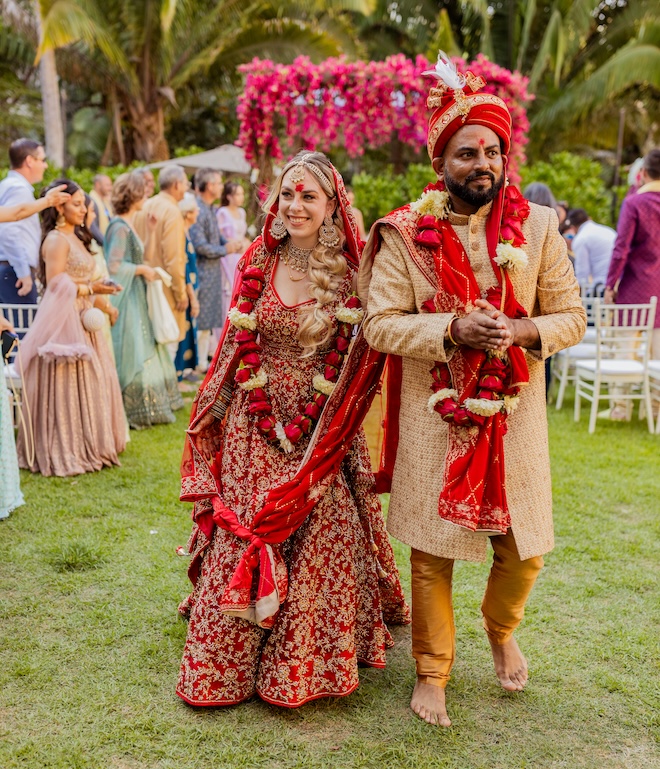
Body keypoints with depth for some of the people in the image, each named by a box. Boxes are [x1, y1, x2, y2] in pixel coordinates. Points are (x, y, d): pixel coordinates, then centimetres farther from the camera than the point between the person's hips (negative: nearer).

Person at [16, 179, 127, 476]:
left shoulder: (73, 238, 18)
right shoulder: (56, 240, -11)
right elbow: (56, 285, -18)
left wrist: (99, 300, 9)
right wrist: (91, 289, -14)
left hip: (81, 321, 9)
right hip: (62, 321, -9)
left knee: (88, 385, 12)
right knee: (66, 388, -4)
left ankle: (85, 447, 22)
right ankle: (64, 452, 6)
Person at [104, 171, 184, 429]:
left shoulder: (129, 226, 14)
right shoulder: (119, 227, -15)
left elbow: (146, 259, 16)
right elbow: (113, 265, -22)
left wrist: (151, 232, 6)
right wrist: (142, 269, -11)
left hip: (136, 299, 10)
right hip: (125, 299, -10)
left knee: (145, 354, 13)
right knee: (133, 356, -5)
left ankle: (146, 408, 21)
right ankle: (133, 412, 2)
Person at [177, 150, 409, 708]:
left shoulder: (349, 275, -5)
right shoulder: (257, 265, 4)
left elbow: (362, 359, -5)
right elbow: (236, 346, 8)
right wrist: (209, 417, 5)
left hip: (318, 433, -2)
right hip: (253, 427, 2)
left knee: (315, 543, 1)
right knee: (238, 541, 5)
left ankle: (301, 664, 22)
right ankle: (226, 665, 22)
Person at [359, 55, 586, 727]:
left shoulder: (537, 226, 1)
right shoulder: (406, 234, -4)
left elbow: (572, 317, 4)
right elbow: (378, 324, -8)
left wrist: (524, 330, -16)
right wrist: (453, 329, -21)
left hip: (514, 413, 2)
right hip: (435, 415, -1)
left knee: (524, 549, 9)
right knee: (432, 551, 7)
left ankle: (500, 628, 43)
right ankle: (432, 671, 29)